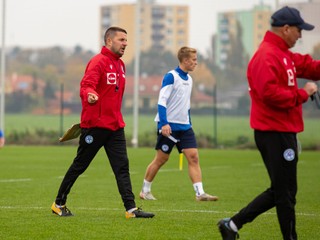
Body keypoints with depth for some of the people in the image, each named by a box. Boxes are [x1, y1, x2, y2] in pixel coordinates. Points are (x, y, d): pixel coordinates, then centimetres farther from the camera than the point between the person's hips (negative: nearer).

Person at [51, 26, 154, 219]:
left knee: (122, 167, -1)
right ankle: (59, 204, 16)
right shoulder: (98, 62, -12)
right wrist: (90, 95, -47)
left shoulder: (120, 64, 15)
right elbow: (86, 85, -26)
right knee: (79, 166, 3)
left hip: (115, 125, 8)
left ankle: (131, 208, -5)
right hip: (95, 124, -7)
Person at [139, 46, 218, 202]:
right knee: (161, 159, 2)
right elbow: (161, 101, -17)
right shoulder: (171, 77, -11)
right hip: (169, 126, -7)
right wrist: (164, 123, -25)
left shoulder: (188, 79, 13)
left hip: (184, 126, 7)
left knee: (193, 157, -6)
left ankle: (200, 193, -11)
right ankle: (145, 191, 17)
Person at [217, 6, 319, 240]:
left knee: (281, 190, 15)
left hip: (283, 132, 11)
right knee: (285, 193, -3)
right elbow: (270, 94, -27)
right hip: (275, 133, -11)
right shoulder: (267, 57, -17)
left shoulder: (285, 55, 17)